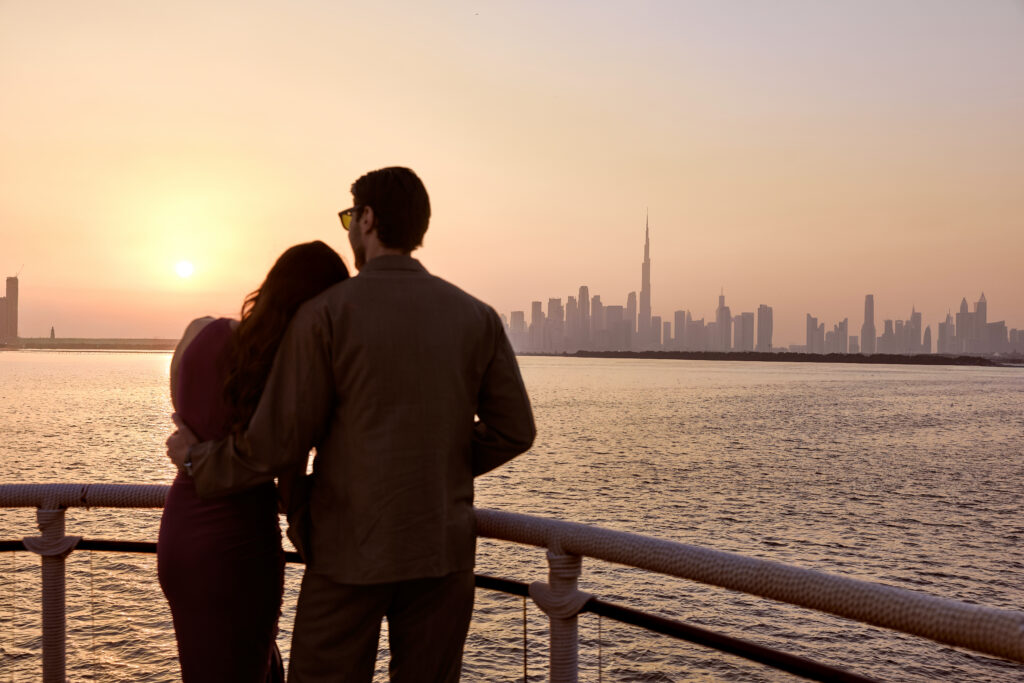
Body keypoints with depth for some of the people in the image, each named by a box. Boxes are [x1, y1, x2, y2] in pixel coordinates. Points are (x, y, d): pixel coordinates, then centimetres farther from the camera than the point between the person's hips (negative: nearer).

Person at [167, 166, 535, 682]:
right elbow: (514, 430, 1)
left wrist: (198, 458, 10)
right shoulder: (476, 317, 2)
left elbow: (277, 442, -9)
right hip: (442, 548, 4)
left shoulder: (326, 314, -9)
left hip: (352, 553, -3)